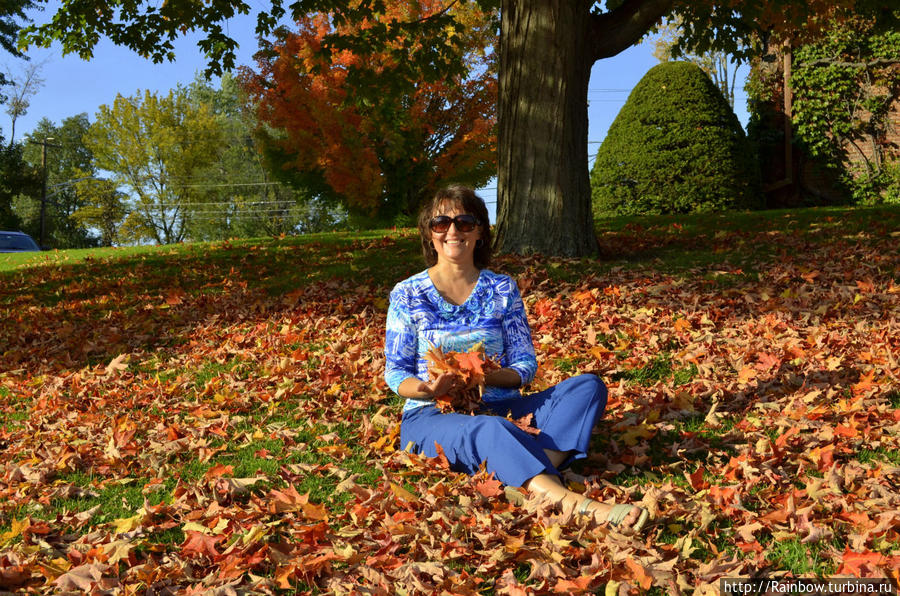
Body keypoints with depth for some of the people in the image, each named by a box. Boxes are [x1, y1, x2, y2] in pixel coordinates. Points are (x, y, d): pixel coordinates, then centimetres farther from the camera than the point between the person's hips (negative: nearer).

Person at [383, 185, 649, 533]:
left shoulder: (502, 290, 11)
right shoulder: (407, 295, 5)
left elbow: (526, 365, 6)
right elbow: (395, 373, 3)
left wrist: (489, 377, -17)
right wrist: (428, 388, -20)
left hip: (498, 408, 4)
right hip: (432, 417, -4)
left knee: (588, 386, -19)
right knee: (491, 430, -39)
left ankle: (534, 475, -42)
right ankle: (575, 504, -58)